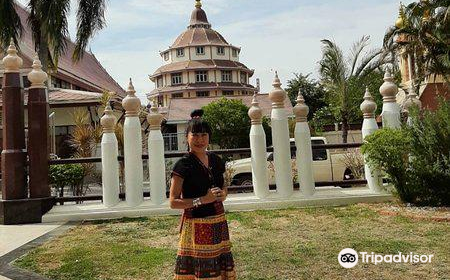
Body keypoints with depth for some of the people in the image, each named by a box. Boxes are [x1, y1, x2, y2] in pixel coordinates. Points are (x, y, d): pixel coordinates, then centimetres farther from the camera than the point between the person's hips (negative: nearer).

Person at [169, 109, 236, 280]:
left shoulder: (216, 160, 7)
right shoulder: (183, 165, -10)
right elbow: (173, 202, -11)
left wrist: (223, 194, -1)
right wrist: (202, 200, -19)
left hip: (219, 223, 6)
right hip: (196, 225, -5)